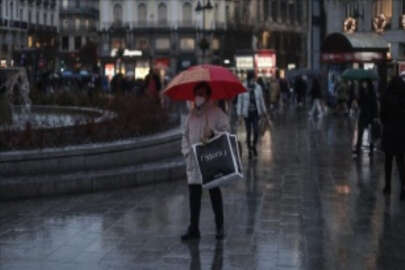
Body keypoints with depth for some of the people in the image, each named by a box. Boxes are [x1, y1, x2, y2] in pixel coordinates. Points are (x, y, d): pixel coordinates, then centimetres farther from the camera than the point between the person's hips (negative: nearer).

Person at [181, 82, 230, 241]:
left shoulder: (217, 113, -3)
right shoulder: (191, 115, 12)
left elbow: (226, 132, -7)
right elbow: (186, 135, 18)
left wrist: (213, 133, -24)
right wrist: (186, 151, 3)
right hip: (194, 162, 4)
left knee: (215, 194, 4)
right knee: (194, 195, 5)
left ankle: (220, 228, 14)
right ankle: (193, 229, 11)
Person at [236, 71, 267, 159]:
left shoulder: (258, 87, 2)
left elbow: (261, 100, 12)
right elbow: (240, 101, -2)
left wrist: (264, 110, 19)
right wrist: (239, 112, -5)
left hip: (256, 112, 1)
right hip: (247, 113, -1)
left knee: (256, 131, -10)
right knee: (248, 132, 3)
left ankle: (254, 146, 18)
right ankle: (250, 150, 17)